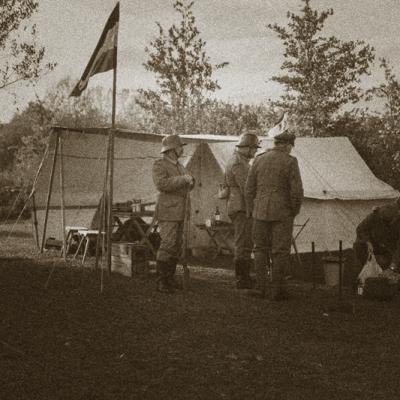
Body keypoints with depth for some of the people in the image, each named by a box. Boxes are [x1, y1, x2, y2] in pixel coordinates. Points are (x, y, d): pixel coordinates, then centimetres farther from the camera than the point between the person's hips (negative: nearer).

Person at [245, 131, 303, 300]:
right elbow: (296, 191, -10)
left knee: (260, 249, 12)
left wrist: (251, 212, 13)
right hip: (282, 213, -3)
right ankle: (278, 289, 5)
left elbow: (249, 189, 5)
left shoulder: (258, 160, 5)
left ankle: (260, 287, 10)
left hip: (261, 211, 3)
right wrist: (295, 211, 4)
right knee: (280, 251, 3)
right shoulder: (290, 162, -7)